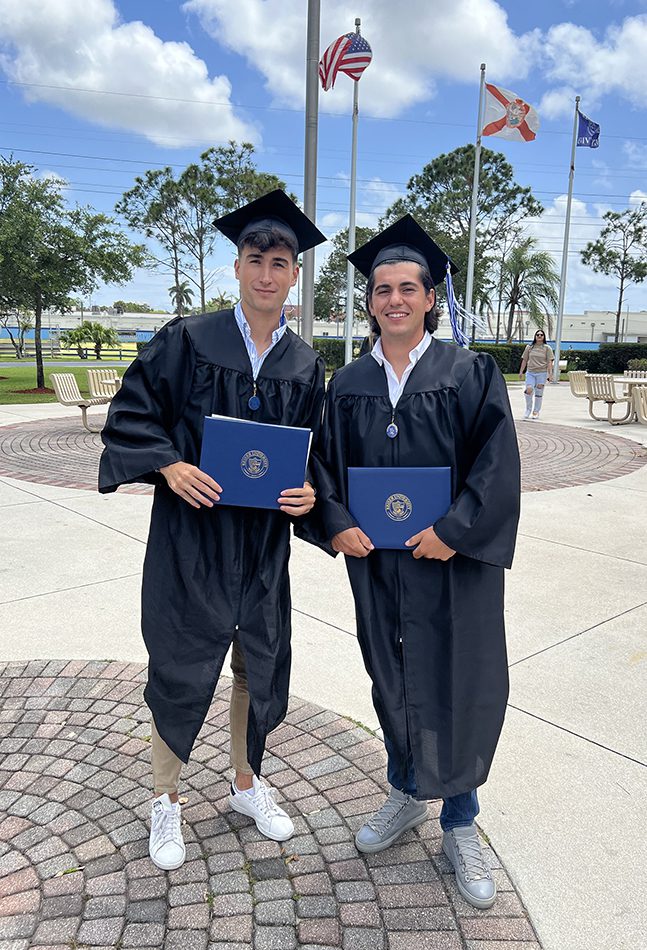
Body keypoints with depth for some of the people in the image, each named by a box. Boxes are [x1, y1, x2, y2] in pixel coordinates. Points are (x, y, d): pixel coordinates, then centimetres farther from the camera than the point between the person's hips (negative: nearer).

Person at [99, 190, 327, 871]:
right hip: (191, 533, -3)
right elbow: (131, 413, -4)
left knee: (261, 665, 14)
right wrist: (169, 465, -19)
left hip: (264, 540, 4)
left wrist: (308, 493, -10)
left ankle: (246, 782, 39)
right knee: (181, 668, 7)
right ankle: (165, 800, 31)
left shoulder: (305, 366, 4)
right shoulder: (188, 340, -5)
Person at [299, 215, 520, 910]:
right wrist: (336, 524, -9)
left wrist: (454, 529, -19)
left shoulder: (470, 373, -4)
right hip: (376, 560, 3)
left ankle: (459, 824, 27)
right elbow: (323, 463, 7)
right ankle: (406, 794, 40)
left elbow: (497, 462, -10)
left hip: (454, 560, -3)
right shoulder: (348, 385, 6)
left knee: (458, 686, 6)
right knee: (392, 680, 16)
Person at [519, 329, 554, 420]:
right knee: (528, 390, -17)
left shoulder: (547, 348, 4)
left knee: (538, 393, 2)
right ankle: (528, 409, 2)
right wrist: (521, 372, 11)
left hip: (542, 373, -1)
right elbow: (524, 360, 14)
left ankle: (536, 412, 15)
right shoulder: (529, 347, 9)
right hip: (530, 372, 1)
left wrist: (550, 374, -7)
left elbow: (549, 362, 1)